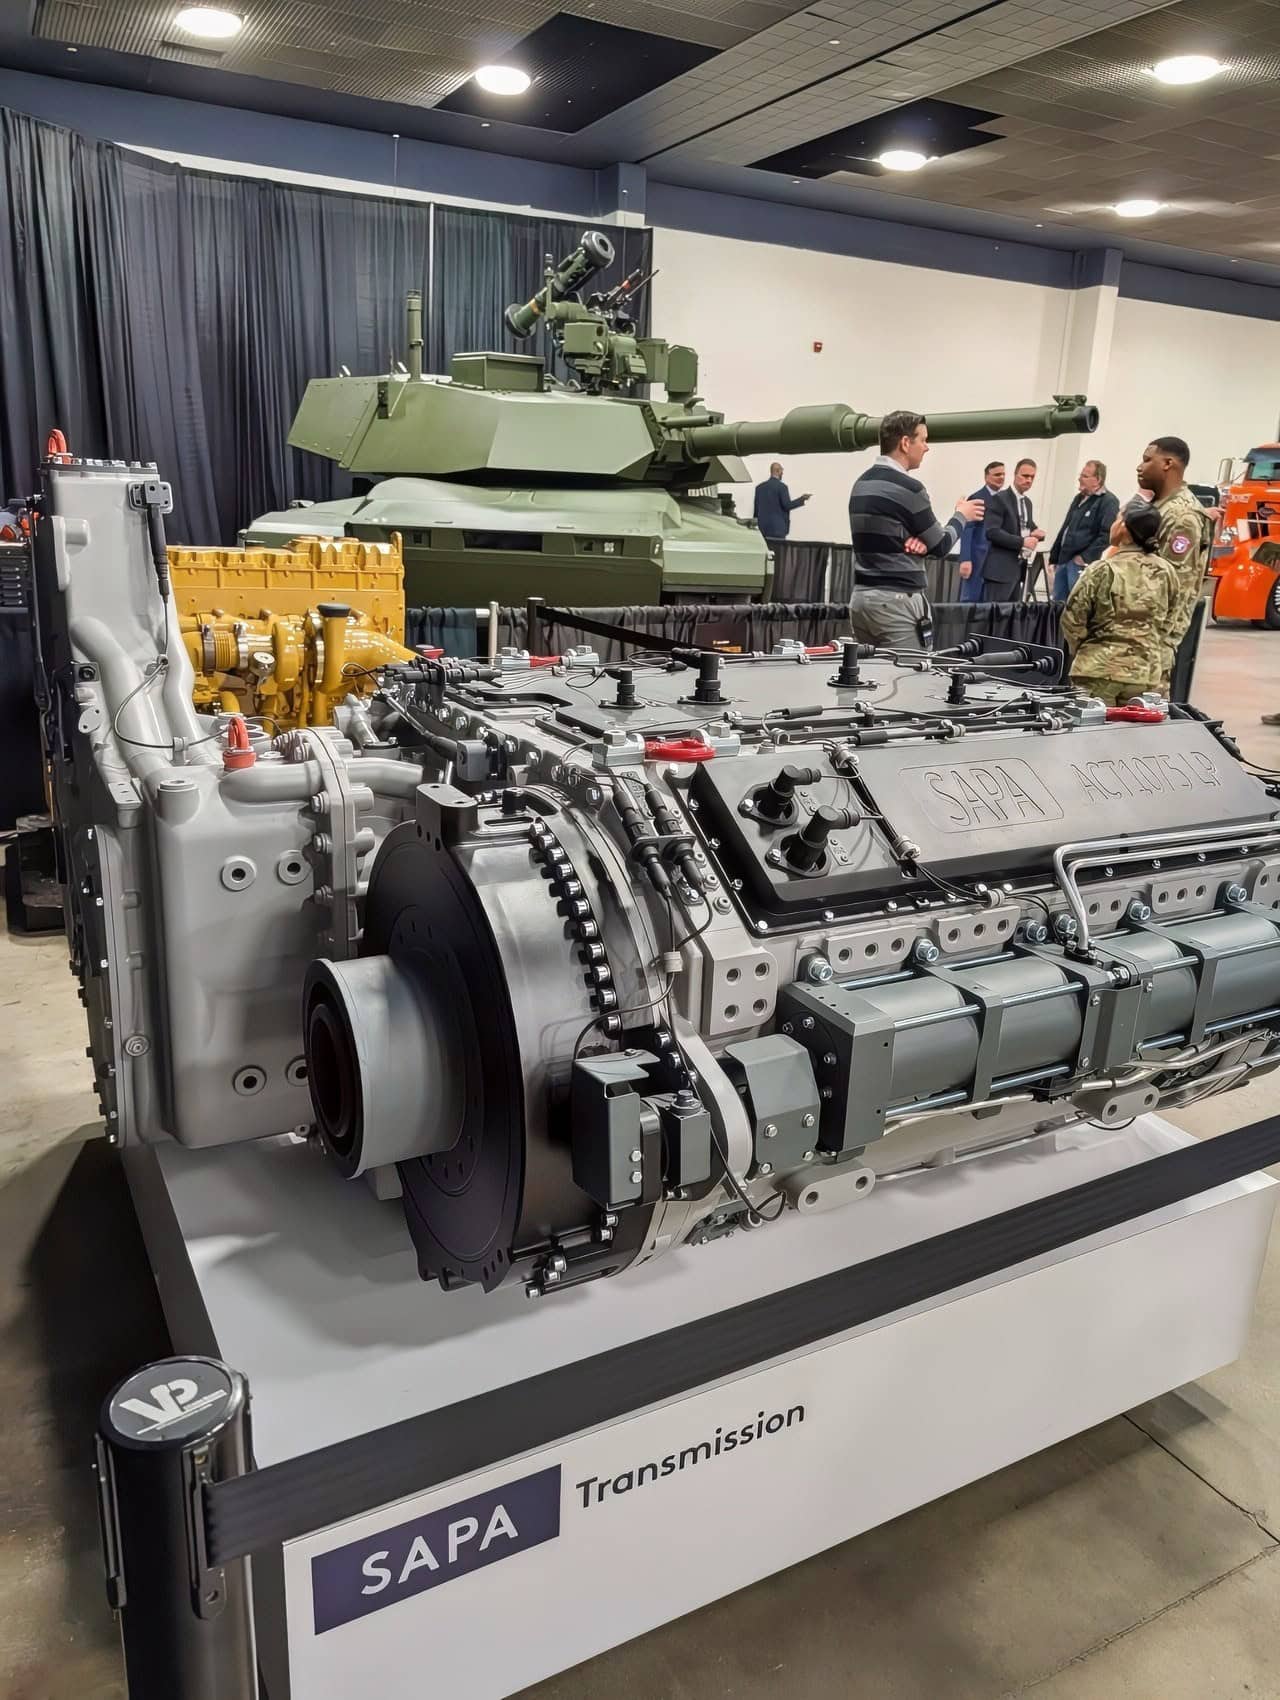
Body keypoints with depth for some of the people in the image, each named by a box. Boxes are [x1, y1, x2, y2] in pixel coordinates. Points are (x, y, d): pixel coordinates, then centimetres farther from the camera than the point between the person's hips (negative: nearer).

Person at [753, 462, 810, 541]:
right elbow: (787, 506, -11)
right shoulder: (781, 486, -7)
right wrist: (802, 499, 0)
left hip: (762, 528, 5)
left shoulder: (760, 487, 9)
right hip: (777, 528, -5)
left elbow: (756, 508, 10)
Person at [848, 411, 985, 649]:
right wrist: (961, 516, 16)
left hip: (861, 597, 8)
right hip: (897, 600, -8)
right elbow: (940, 546, -2)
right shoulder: (907, 487, -13)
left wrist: (918, 539, -1)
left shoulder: (862, 483, 11)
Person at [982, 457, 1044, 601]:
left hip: (1019, 567, 8)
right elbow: (992, 532, -18)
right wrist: (1022, 541, -22)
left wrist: (1035, 533, 1)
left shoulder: (1028, 502, 17)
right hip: (1001, 568, -8)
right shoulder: (999, 499, -8)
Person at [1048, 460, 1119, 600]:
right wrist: (1054, 558, 20)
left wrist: (1085, 558, -20)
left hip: (1082, 564, -9)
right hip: (1064, 560, 9)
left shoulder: (1109, 502, -10)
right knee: (1057, 603, 10)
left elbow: (1107, 535, -19)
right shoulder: (1079, 498, 18)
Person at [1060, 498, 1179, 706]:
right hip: (1146, 673, 4)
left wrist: (1080, 651, 13)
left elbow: (1072, 620, -4)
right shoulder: (1166, 573, 3)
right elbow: (1166, 624, 12)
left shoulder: (1103, 571, -8)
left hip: (1100, 670, -3)